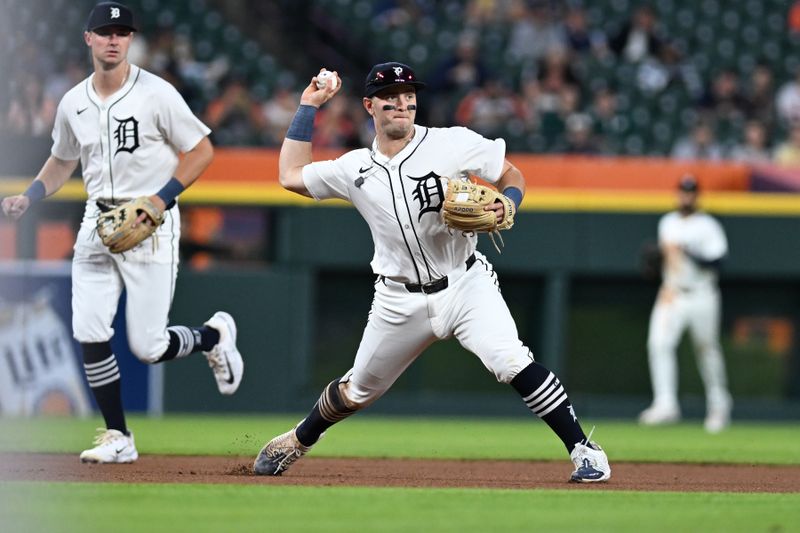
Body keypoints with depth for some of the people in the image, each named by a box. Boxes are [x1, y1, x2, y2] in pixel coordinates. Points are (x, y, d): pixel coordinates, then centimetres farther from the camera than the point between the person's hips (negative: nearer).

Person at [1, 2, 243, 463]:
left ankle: (214, 336, 25)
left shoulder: (156, 94, -10)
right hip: (97, 223, 5)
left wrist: (161, 199, -16)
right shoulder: (73, 104, 6)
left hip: (152, 224, -5)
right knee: (90, 335, -6)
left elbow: (202, 151, -6)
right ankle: (119, 439, 6)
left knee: (147, 347, -7)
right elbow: (62, 162, 22)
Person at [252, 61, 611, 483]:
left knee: (510, 360, -27)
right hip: (401, 301, 3)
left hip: (465, 285, -3)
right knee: (357, 392, 16)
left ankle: (583, 449, -21)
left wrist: (506, 205, -20)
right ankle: (296, 443, 44)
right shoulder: (356, 168, 3)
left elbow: (511, 175, 3)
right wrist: (308, 107, 11)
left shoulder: (452, 144, -6)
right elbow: (290, 176, 11)